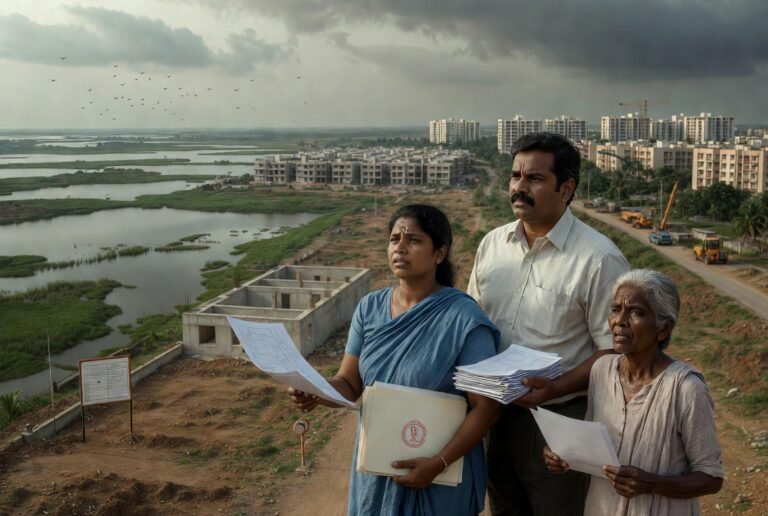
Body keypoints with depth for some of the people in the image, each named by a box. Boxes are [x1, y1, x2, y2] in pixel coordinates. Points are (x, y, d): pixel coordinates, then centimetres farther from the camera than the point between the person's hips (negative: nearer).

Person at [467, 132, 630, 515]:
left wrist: (555, 389, -27)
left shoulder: (599, 259, -16)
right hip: (497, 415, 6)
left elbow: (614, 351, -14)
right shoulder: (492, 244, 2)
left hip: (560, 421, -5)